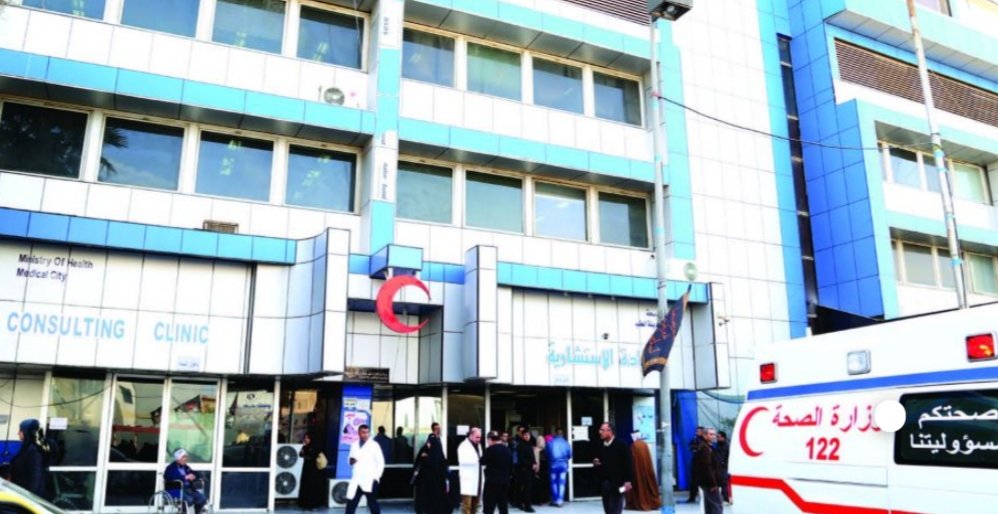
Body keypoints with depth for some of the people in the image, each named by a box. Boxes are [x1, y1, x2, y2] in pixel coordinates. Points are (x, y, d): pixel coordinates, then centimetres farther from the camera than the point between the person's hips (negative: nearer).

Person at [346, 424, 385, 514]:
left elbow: (381, 462, -4)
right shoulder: (354, 445, 9)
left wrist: (376, 477, -9)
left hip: (370, 481, -4)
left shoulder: (374, 445, -5)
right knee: (351, 504, 3)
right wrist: (350, 461, -6)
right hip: (356, 481, 4)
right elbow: (351, 460, 18)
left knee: (372, 503, 4)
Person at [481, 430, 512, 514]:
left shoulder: (491, 449, -12)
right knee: (503, 505, 15)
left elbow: (483, 462, -2)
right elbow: (511, 465, 13)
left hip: (492, 481, -7)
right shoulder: (508, 450, 8)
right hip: (505, 481, 7)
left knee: (489, 507, -1)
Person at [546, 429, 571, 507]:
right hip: (563, 465, 1)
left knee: (554, 483, 9)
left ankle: (555, 500, 11)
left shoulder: (550, 443, -5)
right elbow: (570, 455, 3)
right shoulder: (566, 443, 0)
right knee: (561, 483, 4)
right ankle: (560, 500, 0)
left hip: (553, 465, -1)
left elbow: (546, 454, -3)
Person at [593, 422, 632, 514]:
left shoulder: (621, 445, -6)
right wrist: (595, 463, -1)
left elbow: (628, 463, -9)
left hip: (617, 483, -6)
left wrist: (627, 481, -15)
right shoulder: (600, 447, 13)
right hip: (604, 483, 6)